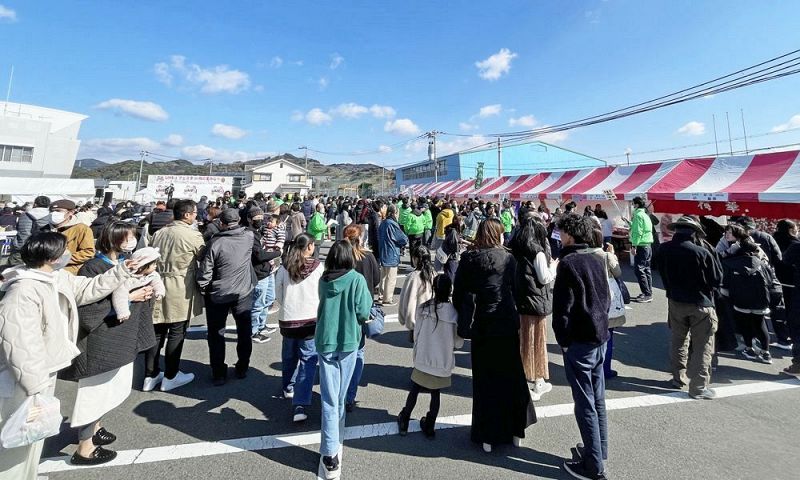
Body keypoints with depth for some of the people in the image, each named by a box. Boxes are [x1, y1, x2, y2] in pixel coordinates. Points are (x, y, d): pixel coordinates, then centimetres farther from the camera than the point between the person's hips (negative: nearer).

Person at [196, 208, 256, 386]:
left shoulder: (216, 243, -18)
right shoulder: (249, 237, -11)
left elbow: (204, 272, -16)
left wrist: (203, 290, 2)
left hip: (218, 294, -2)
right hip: (244, 292, 2)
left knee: (216, 334, 14)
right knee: (244, 331, 17)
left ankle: (218, 374, 21)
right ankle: (242, 369, 28)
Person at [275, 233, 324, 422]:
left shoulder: (284, 268, -4)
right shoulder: (318, 267, -9)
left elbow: (278, 295, 4)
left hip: (288, 320, 3)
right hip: (311, 320, -3)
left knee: (289, 356, 23)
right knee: (308, 360, 2)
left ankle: (288, 388, 43)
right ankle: (300, 405, -6)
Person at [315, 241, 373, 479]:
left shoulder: (323, 280, -2)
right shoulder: (357, 279, -12)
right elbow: (363, 312, -12)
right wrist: (368, 299, 6)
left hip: (325, 341, 1)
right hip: (348, 341, -1)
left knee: (329, 398, 5)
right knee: (339, 397, 17)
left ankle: (330, 455, 3)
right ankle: (335, 441, 38)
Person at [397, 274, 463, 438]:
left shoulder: (422, 308, -14)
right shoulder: (454, 312, -15)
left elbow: (416, 334, -4)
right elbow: (459, 343, -6)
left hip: (422, 360, 1)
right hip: (443, 363, 0)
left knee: (414, 391, 18)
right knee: (436, 394, 17)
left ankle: (404, 422, 31)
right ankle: (429, 427, 30)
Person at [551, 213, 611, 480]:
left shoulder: (568, 263, -17)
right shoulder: (596, 260, 7)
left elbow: (562, 307, -18)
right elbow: (606, 297, 15)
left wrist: (563, 340, -8)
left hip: (579, 340, -8)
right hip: (600, 336, 8)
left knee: (585, 403, 2)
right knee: (597, 398, 19)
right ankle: (600, 450, 33)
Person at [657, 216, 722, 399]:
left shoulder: (664, 250, -7)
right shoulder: (702, 253, -21)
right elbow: (717, 280, -7)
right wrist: (713, 255, 0)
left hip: (675, 302, 4)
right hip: (701, 304, -4)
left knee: (678, 341, 19)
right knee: (702, 346, 6)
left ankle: (679, 377, 30)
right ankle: (698, 387, 10)